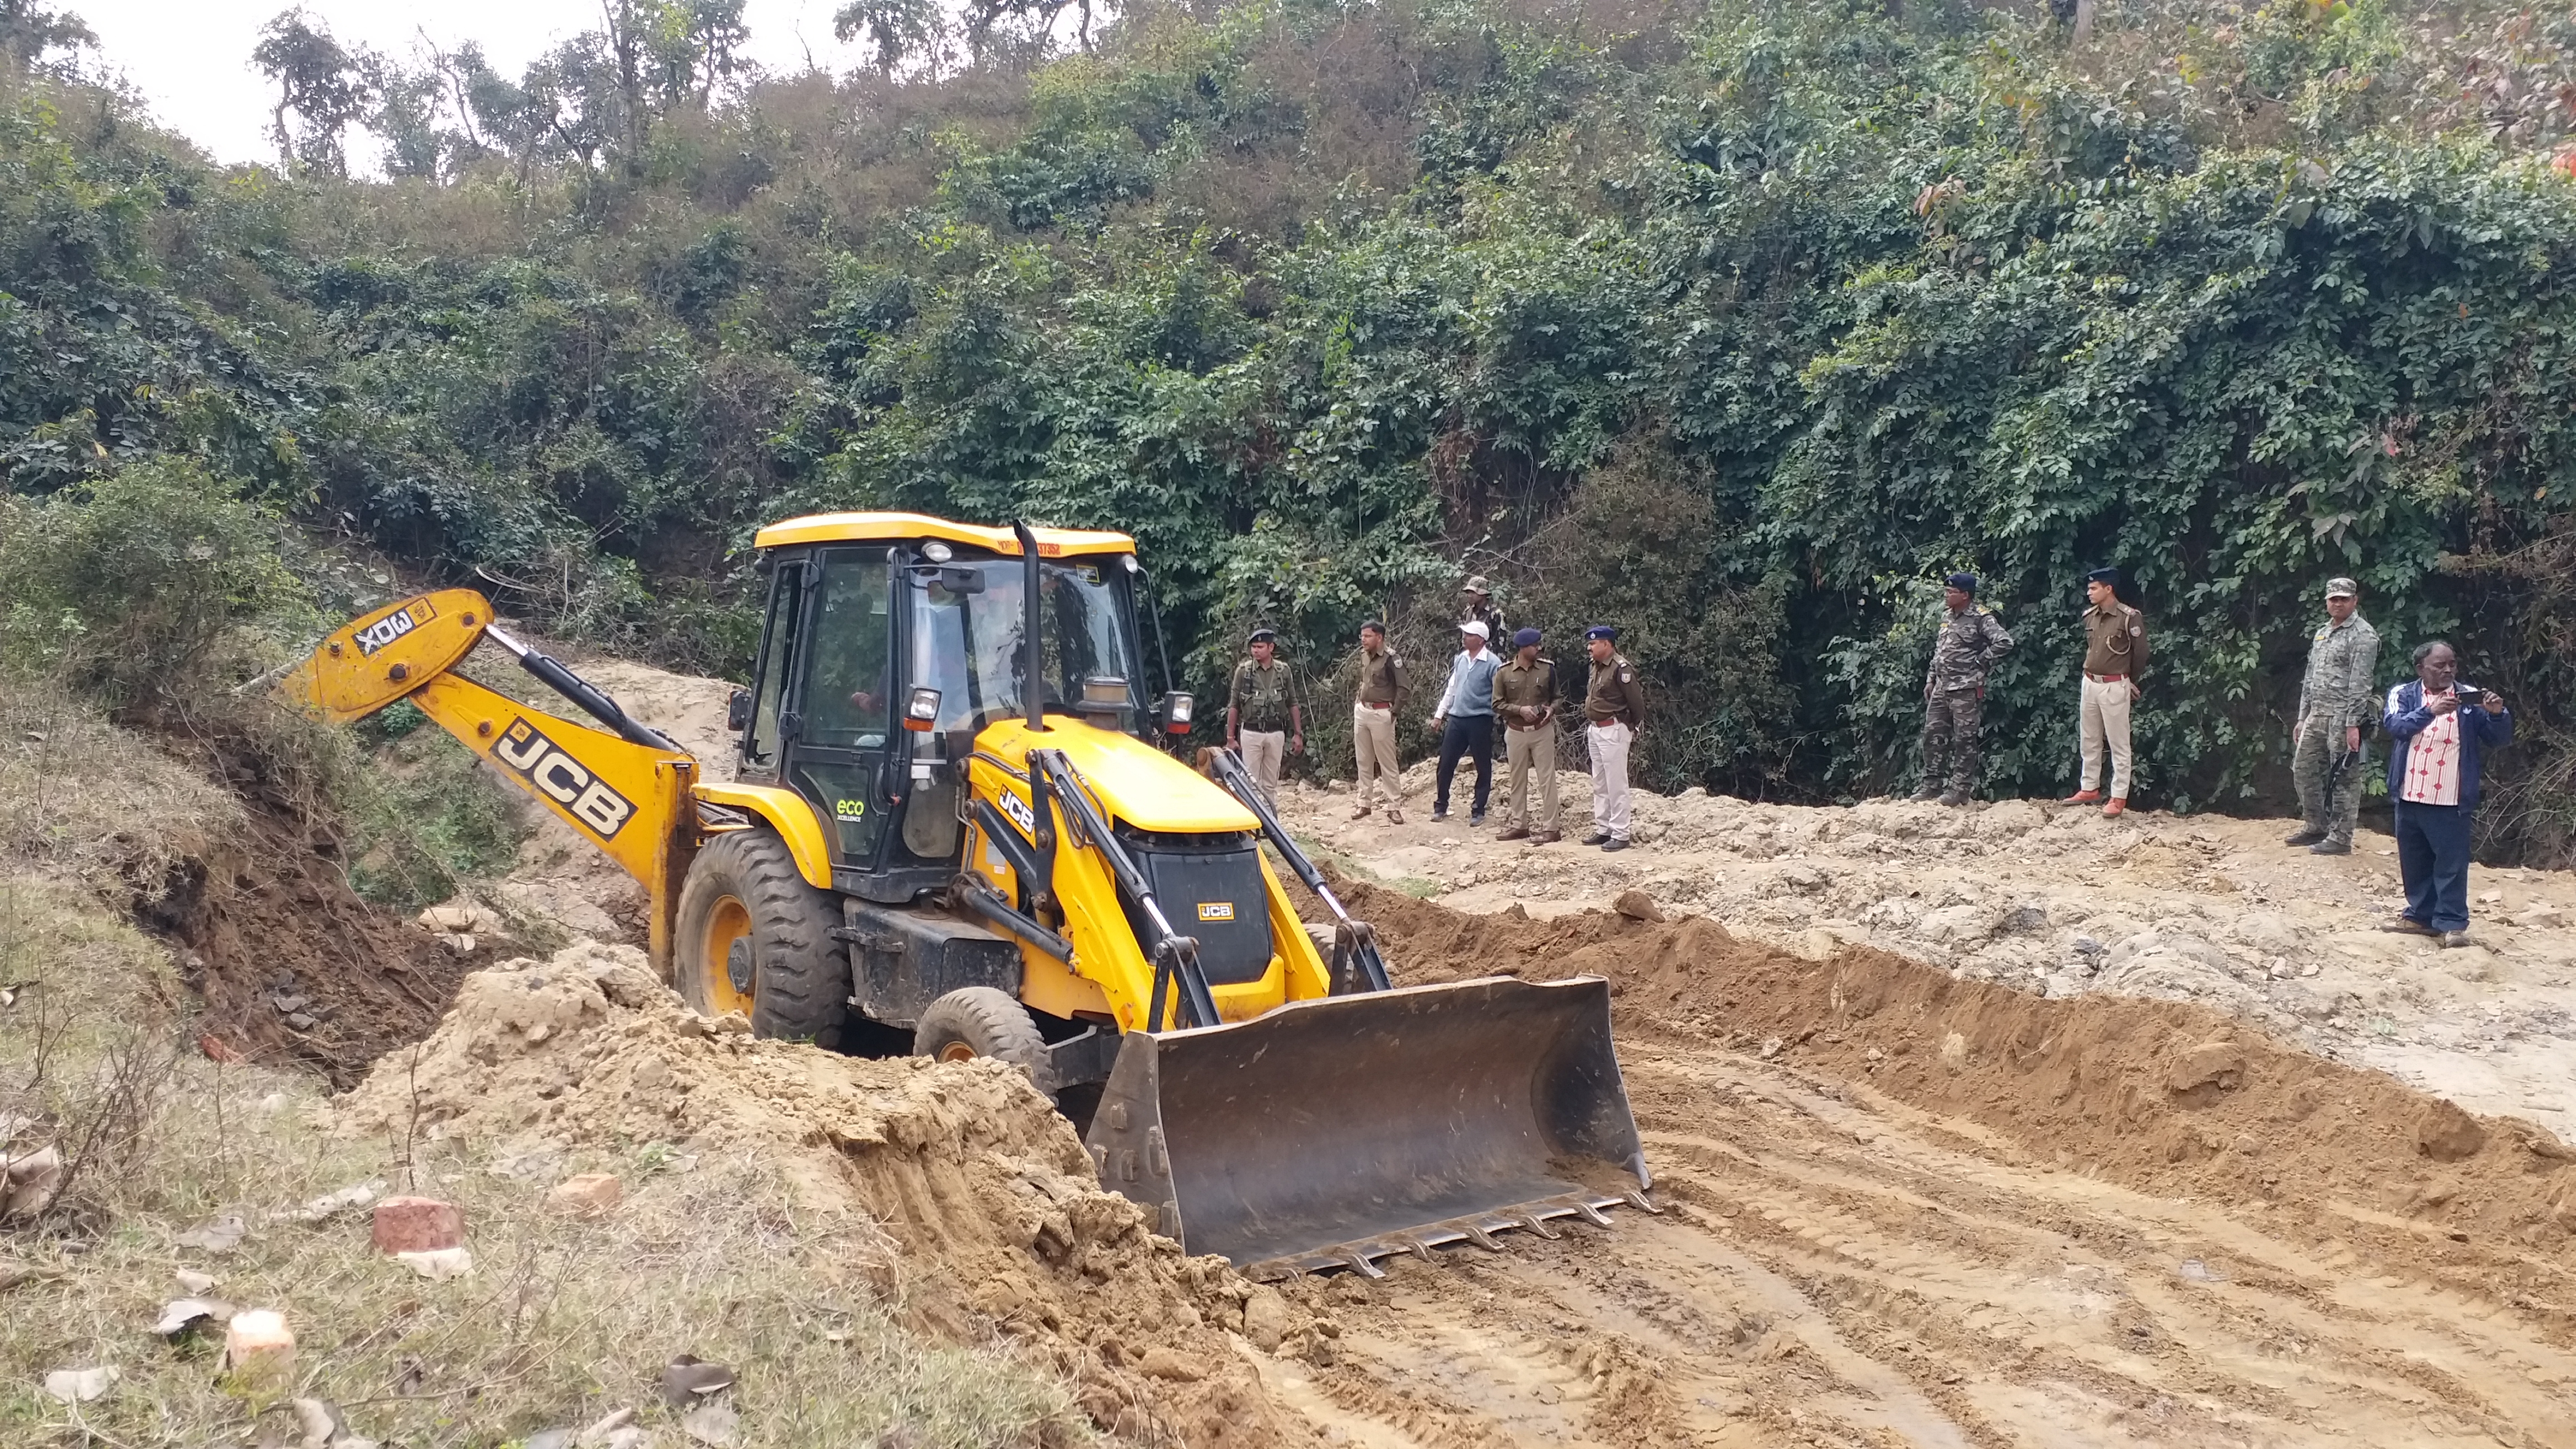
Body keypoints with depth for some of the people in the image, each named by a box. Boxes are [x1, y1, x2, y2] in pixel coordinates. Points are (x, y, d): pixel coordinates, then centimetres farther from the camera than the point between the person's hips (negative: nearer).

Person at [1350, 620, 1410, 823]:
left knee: (1387, 762, -3)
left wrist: (1394, 711, -16)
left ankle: (1395, 807, 3)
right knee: (1363, 761, 12)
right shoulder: (1363, 655, 7)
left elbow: (1405, 686, -17)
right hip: (1361, 711, 7)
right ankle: (1365, 803, 21)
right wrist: (1357, 701, 14)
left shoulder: (1390, 658, -16)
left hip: (1381, 714, -7)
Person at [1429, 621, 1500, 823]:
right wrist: (1439, 714, 17)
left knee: (1483, 767, 6)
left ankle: (1478, 810, 16)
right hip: (1456, 719, 6)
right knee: (1446, 763, 7)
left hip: (1480, 721, -6)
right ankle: (1441, 806, 19)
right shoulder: (1460, 659, 9)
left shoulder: (1491, 663, -11)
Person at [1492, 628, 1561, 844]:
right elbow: (1497, 704, -2)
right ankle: (1519, 825, 21)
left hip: (1543, 730, -1)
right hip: (1516, 732, 1)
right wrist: (1520, 709, -17)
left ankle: (1549, 828, 1)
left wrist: (1551, 709, -12)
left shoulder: (1547, 669, -1)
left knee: (1547, 779, -2)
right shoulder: (1503, 673, -3)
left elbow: (1557, 697, 9)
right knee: (1517, 780, 10)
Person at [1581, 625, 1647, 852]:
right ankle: (1603, 830, 21)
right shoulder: (1596, 666, 12)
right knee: (1599, 785, 14)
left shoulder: (1621, 669, -17)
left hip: (1614, 731, -10)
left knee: (1616, 784, -6)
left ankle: (1620, 835, -2)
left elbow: (1637, 702, -15)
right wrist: (1588, 726, 14)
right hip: (1595, 730, 10)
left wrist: (1635, 729, -7)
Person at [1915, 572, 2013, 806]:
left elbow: (2004, 642, -21)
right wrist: (1930, 679, 17)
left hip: (1966, 689, -8)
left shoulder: (1981, 618, -10)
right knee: (1933, 734, 7)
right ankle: (1931, 786, 13)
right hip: (1942, 687, 8)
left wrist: (1980, 662, -14)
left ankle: (1961, 789, 2)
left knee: (1964, 739, -3)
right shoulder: (1947, 618, 16)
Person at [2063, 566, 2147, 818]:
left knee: (2118, 744, -1)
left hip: (2115, 686, -7)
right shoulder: (2089, 616, 6)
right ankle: (2089, 789, 25)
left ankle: (2119, 797, 2)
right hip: (2090, 683, 7)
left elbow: (2140, 654, -5)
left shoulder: (2129, 618, -14)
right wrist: (2090, 675, 16)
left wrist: (2129, 682, 6)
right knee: (2090, 742, 15)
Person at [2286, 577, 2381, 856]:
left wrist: (2353, 724, -20)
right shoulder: (2321, 633, 18)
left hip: (2342, 716, -8)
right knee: (2303, 769, 12)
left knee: (2343, 777, -4)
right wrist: (2302, 718, 18)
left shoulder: (2363, 635, -8)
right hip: (2316, 715, 9)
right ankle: (2316, 827, 24)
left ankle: (2340, 838, 0)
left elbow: (2360, 683, -15)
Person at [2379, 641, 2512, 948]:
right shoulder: (2404, 695, 4)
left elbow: (2498, 740, 0)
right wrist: (2430, 711, -31)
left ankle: (2452, 923, 4)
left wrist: (2498, 714, -21)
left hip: (2450, 799, -2)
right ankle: (2421, 916, 24)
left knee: (2452, 863, -1)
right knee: (2414, 862, 13)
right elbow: (2395, 725, -15)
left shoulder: (2470, 698, 2)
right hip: (2410, 797, 2)